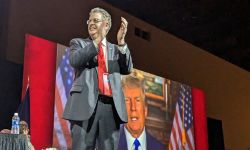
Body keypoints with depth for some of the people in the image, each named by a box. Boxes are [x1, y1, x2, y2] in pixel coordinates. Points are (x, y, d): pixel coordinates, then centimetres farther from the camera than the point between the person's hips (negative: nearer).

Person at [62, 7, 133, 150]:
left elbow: (127, 69, 5)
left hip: (111, 106, 2)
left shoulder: (116, 49, 22)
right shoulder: (78, 43, 17)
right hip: (86, 103, -2)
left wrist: (121, 42, -8)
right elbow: (75, 60, -5)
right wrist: (98, 40, -15)